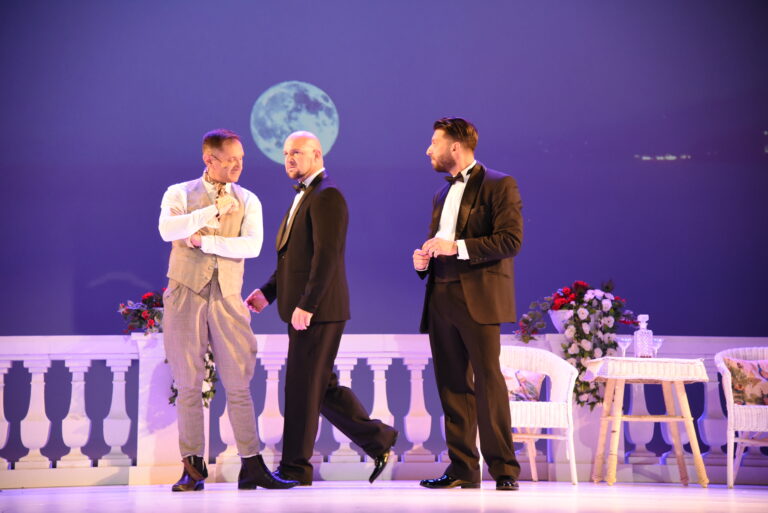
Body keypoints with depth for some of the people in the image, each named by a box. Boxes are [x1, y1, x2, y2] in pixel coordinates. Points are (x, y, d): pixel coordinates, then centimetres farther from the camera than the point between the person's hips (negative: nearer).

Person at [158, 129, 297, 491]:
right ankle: (193, 468, 7)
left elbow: (253, 245, -8)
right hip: (185, 295, -1)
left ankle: (252, 466, 1)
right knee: (188, 385, 2)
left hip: (227, 298, 1)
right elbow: (167, 230, -15)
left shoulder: (247, 201, 9)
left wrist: (204, 241, -12)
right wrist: (215, 210, -15)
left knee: (238, 384, -1)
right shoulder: (179, 194, 5)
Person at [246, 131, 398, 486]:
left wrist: (306, 305, -24)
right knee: (322, 387, 13)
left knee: (303, 387, -4)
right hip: (303, 308, 10)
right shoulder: (304, 197, 20)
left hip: (318, 310, -10)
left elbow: (327, 256, -20)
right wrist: (269, 292, 12)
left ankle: (295, 467, 3)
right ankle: (377, 439, 21)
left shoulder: (327, 196, -12)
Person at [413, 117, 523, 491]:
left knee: (487, 379, -10)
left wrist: (457, 247, -17)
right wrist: (424, 260, 8)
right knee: (452, 385, 5)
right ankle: (462, 468, 9)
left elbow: (511, 240, -12)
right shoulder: (442, 196, 23)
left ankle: (504, 468, -7)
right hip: (441, 300, 7)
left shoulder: (498, 185, -1)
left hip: (478, 298, -7)